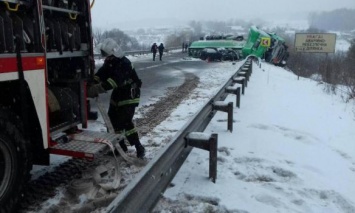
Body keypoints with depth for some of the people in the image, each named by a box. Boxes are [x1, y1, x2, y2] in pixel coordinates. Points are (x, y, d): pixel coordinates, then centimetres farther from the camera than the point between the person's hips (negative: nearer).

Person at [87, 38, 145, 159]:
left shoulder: (124, 64, -26)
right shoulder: (109, 62, 4)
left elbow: (114, 81, -38)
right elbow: (101, 74, -5)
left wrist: (97, 89, -45)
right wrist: (92, 84, -24)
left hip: (129, 96, -9)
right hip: (117, 95, 9)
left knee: (125, 122, -14)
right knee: (112, 120, 10)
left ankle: (139, 148, -2)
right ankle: (120, 146, 23)